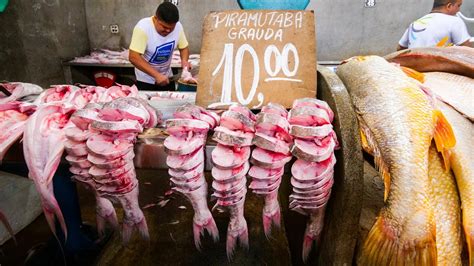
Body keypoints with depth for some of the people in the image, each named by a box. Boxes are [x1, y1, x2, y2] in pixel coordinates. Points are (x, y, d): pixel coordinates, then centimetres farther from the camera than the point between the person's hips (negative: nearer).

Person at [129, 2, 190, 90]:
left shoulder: (178, 26, -14)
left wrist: (184, 60, -21)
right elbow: (133, 57, -29)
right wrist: (156, 75, -35)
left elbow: (184, 47, 1)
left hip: (167, 77, 4)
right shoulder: (143, 27, -25)